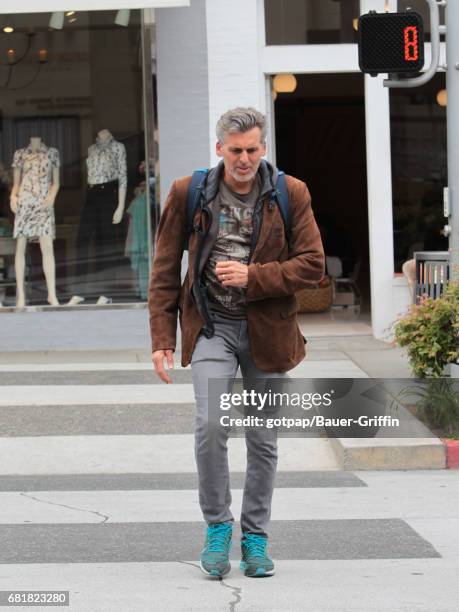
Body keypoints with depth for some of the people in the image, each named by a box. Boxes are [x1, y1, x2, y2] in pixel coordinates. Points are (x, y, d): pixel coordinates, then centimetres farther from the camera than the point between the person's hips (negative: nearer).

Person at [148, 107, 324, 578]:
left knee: (263, 438, 8)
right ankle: (217, 524, 2)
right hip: (212, 326, -1)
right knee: (211, 424, -18)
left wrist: (252, 276, -18)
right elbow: (164, 270, 2)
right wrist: (162, 339, -3)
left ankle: (255, 535, 24)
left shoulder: (291, 194, -3)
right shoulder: (188, 194, -2)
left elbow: (313, 265, -5)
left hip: (268, 328, 1)